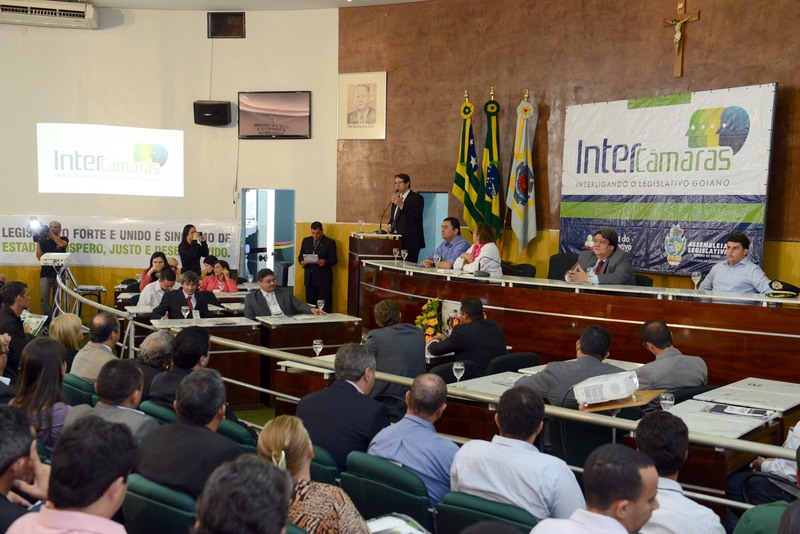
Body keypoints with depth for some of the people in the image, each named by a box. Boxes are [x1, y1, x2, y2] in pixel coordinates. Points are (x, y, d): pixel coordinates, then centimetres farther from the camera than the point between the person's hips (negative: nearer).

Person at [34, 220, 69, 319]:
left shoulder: (64, 239, 7)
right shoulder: (44, 241, 9)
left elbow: (62, 244, -18)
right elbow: (39, 257, 2)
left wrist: (50, 233, -18)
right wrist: (38, 242, -5)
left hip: (59, 274, -1)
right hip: (45, 274, 1)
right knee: (44, 299, -6)